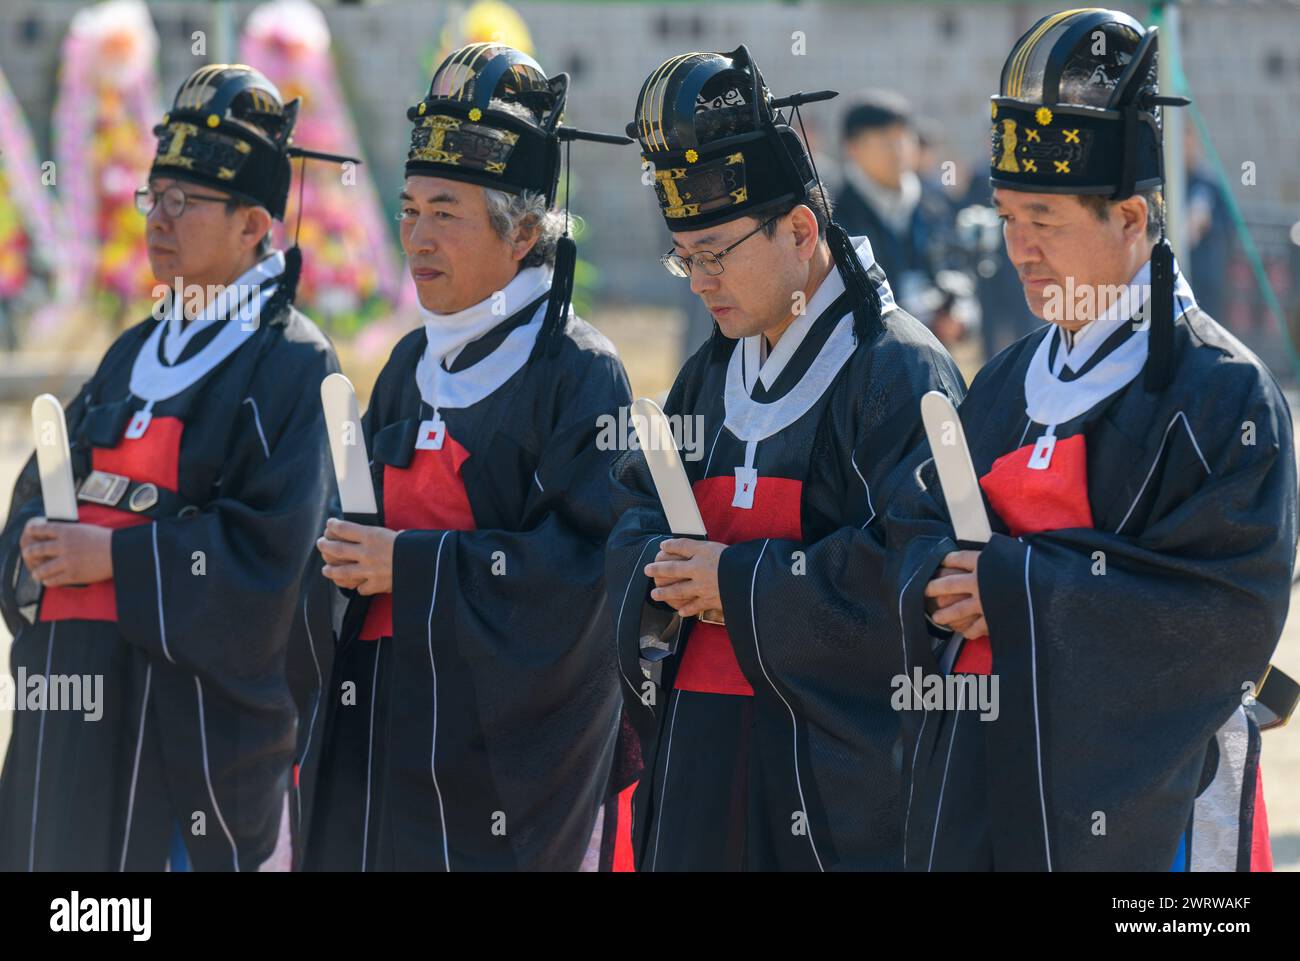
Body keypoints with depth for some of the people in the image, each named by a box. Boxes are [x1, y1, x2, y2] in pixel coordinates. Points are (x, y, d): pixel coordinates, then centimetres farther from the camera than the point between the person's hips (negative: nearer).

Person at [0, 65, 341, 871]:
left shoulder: (292, 366, -7)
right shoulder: (136, 354, 17)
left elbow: (269, 552, -17)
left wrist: (116, 557, -16)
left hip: (197, 706, -7)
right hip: (75, 710, 7)